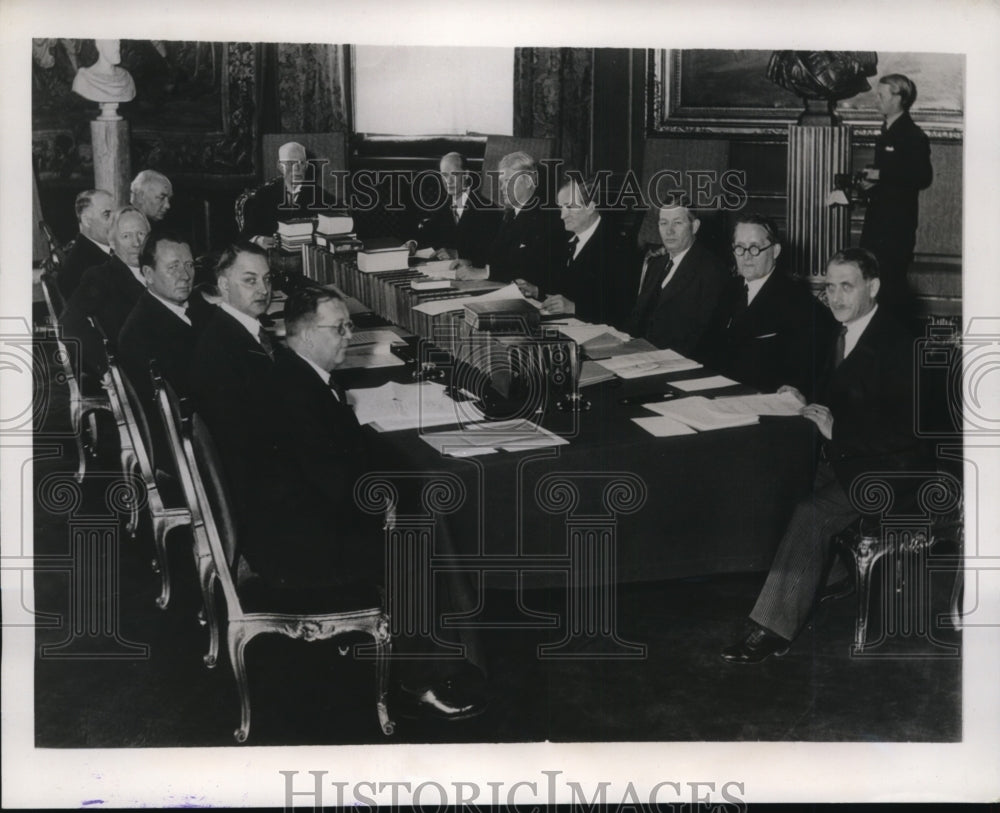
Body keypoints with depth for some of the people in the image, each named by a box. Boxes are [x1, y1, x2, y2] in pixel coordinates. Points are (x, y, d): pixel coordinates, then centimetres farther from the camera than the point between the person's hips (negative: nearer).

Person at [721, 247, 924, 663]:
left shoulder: (898, 345, -15)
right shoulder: (843, 333, 12)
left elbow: (905, 430, -20)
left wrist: (836, 429, -24)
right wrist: (807, 404, 2)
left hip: (883, 469, -8)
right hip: (838, 457, 8)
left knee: (811, 512, -28)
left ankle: (774, 629, -25)